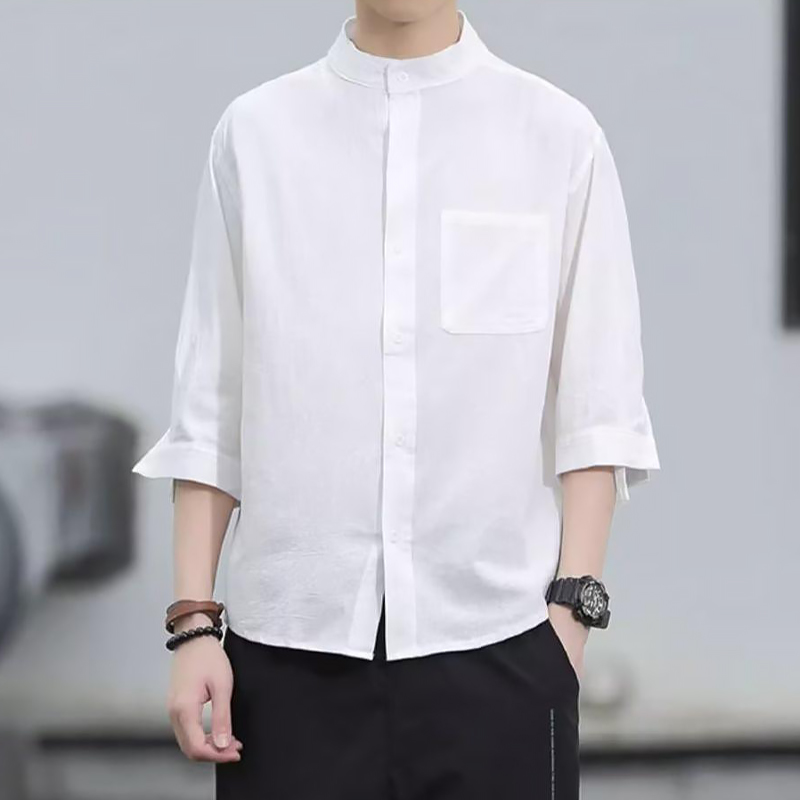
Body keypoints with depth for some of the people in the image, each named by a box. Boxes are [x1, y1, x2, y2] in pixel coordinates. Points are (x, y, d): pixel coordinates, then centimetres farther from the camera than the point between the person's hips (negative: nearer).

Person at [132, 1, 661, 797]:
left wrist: (570, 611, -5)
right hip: (291, 642, 1)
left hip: (493, 641, -1)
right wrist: (194, 621, 1)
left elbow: (596, 413, 2)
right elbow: (209, 409, 6)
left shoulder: (556, 133, 1)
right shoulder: (254, 131, 4)